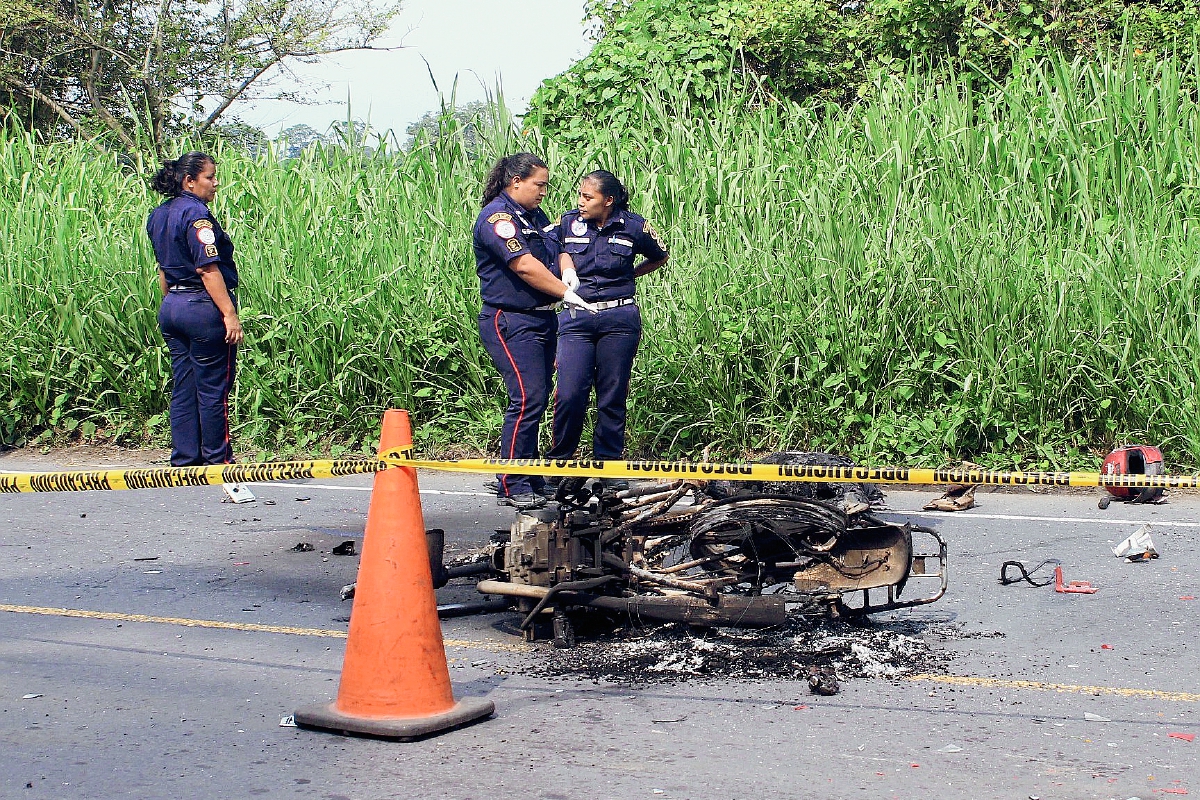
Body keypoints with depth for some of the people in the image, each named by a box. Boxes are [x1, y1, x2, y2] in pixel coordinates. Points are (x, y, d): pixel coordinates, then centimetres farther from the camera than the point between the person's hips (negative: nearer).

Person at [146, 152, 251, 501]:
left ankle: (184, 461, 14)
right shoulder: (196, 215, -14)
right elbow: (208, 269, -19)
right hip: (203, 307, -9)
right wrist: (229, 314, -20)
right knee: (213, 389, -2)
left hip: (171, 307, 9)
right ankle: (218, 464, 3)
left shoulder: (159, 216, 13)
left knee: (183, 388, 11)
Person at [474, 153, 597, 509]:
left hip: (542, 319, 9)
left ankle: (529, 479, 17)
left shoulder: (536, 216, 18)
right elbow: (525, 266, -19)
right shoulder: (497, 217, -11)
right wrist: (566, 294, -15)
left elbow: (560, 249, 29)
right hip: (510, 322, -9)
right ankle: (513, 486, -9)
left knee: (538, 400, 9)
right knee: (527, 399, -14)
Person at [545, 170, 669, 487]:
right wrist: (567, 272, -7)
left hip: (619, 318, 0)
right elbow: (558, 254, 14)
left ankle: (608, 464, 13)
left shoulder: (633, 227, 2)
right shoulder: (568, 223, 3)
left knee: (613, 395, 2)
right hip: (576, 318, 0)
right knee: (570, 393, -10)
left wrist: (628, 275, 10)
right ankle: (558, 460, 6)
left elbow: (660, 257, 19)